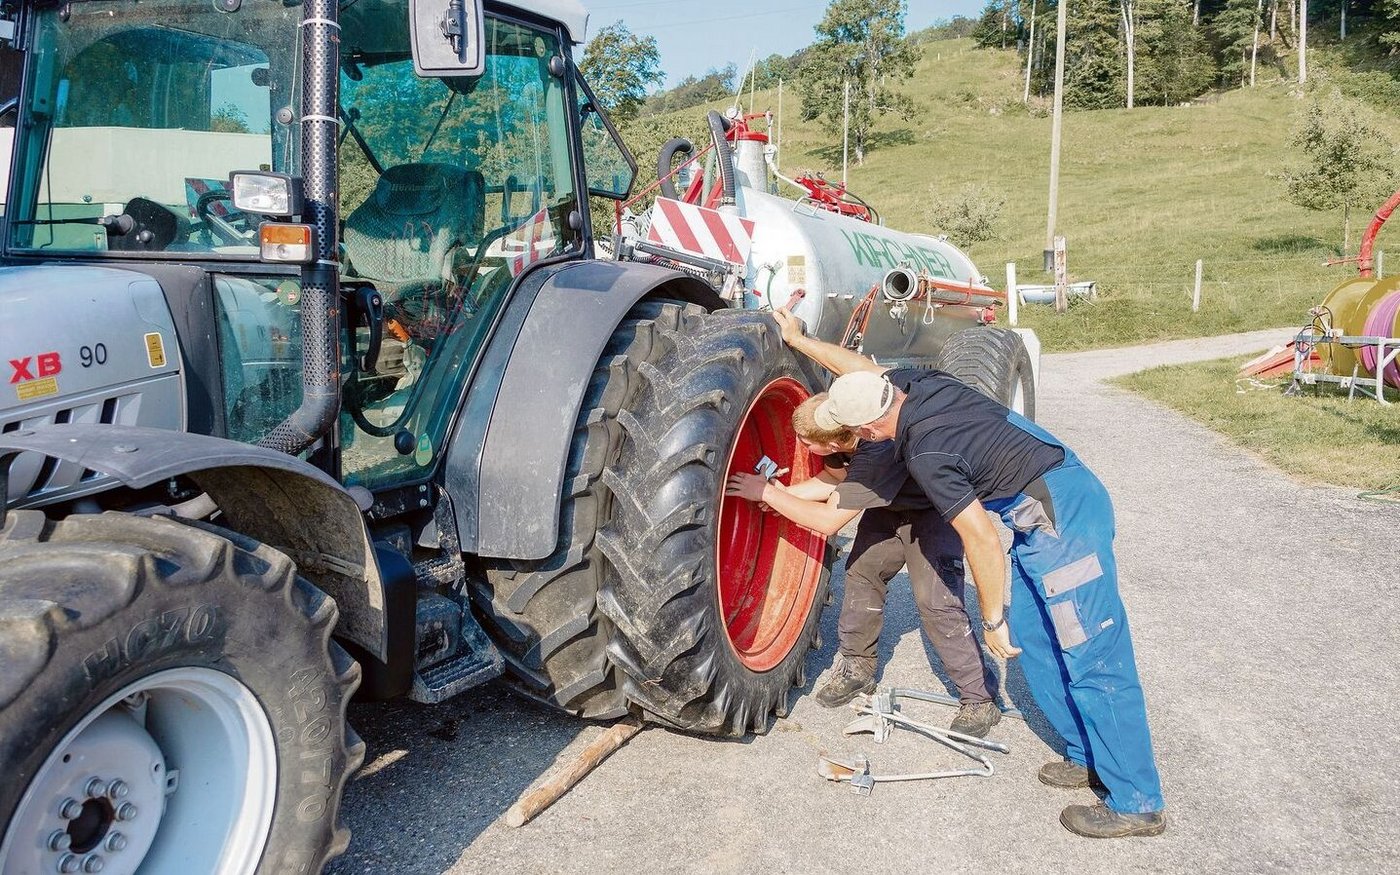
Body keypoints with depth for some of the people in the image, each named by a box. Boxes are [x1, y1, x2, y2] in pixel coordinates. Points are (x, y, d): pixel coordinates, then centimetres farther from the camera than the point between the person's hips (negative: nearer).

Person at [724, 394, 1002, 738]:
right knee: (861, 572, 5)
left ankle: (980, 700, -2)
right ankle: (856, 667, 22)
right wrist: (786, 492, -10)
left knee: (937, 601, -15)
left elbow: (828, 521, -34)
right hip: (890, 505, 8)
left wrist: (768, 493, -26)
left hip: (932, 512, -8)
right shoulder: (841, 427, -19)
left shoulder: (878, 451, -41)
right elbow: (836, 479, 3)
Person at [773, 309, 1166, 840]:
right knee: (1030, 637, 16)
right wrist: (798, 340, 30)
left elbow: (982, 542, -23)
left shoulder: (924, 454, -24)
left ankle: (1136, 802, 8)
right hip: (1052, 506, 10)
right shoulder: (912, 383, -1)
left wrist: (992, 620, -11)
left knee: (1091, 660, -3)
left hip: (1062, 518, -10)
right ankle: (1089, 756, 27)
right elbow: (860, 367, 20)